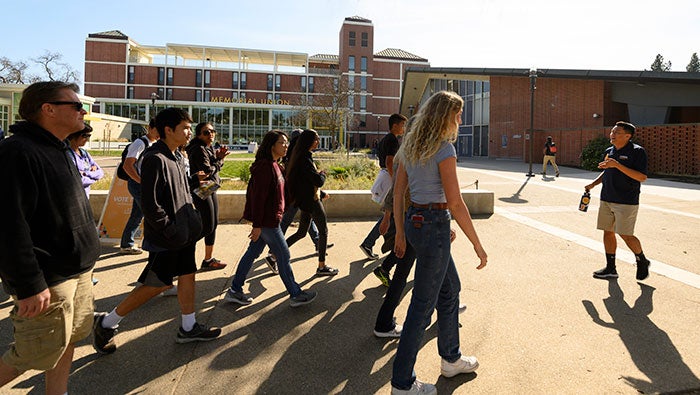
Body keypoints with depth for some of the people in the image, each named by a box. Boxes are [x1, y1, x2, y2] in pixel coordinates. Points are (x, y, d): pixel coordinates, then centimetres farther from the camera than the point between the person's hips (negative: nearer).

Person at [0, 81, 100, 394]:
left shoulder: (57, 150, 13)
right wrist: (29, 286, -24)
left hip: (76, 271, 9)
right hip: (48, 280, -9)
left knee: (71, 337, 16)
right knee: (41, 351, 2)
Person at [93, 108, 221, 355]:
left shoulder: (174, 158, 11)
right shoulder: (155, 159, -19)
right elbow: (150, 204, -22)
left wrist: (191, 224, 11)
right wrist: (172, 231, -19)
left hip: (184, 234, 9)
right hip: (165, 238, -9)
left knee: (187, 275, 13)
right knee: (156, 285, 0)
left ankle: (188, 328, 26)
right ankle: (106, 323, 18)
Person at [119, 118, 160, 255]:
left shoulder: (154, 145, 13)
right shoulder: (140, 143, -14)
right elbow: (127, 165, -20)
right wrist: (142, 181, -22)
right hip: (138, 183, -9)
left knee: (137, 215, 14)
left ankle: (126, 245, 25)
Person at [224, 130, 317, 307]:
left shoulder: (274, 165, 12)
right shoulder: (264, 166, -20)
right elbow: (258, 196, -22)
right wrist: (257, 225, -22)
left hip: (270, 218, 10)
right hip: (267, 220, -10)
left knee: (253, 252, 15)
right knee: (283, 255, 1)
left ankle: (235, 291, 26)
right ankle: (295, 295, 16)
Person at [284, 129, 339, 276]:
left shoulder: (301, 157, 12)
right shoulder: (305, 160, -20)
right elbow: (318, 181, -22)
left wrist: (321, 193, 19)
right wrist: (323, 174, -1)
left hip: (306, 200, 10)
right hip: (311, 200, -10)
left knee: (301, 232, 16)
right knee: (323, 231, 2)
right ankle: (321, 267, 11)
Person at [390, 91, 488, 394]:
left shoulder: (410, 146, 10)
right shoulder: (444, 148, -15)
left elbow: (398, 194, 11)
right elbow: (455, 203, -18)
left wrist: (400, 233, 17)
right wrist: (477, 245, -11)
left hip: (413, 221, 9)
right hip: (434, 224, -9)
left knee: (450, 288, 23)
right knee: (423, 304, 1)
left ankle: (450, 359, 40)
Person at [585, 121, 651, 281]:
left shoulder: (637, 152, -10)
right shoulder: (609, 151, 12)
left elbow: (642, 177, -19)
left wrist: (617, 165, -25)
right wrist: (593, 184, 9)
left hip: (626, 202, -7)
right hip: (606, 199, 7)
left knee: (626, 235, -4)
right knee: (608, 232, 8)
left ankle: (642, 261, 24)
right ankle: (610, 269, 17)